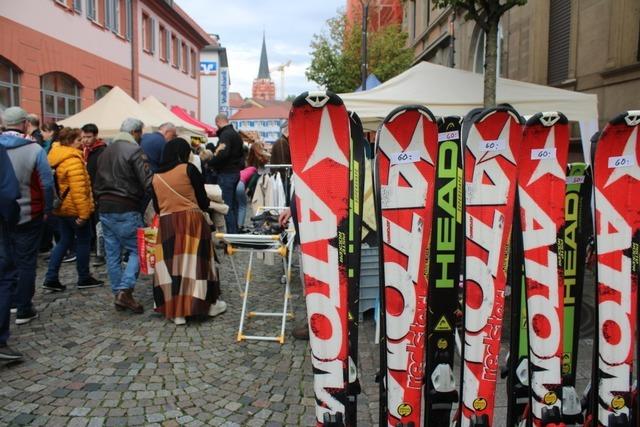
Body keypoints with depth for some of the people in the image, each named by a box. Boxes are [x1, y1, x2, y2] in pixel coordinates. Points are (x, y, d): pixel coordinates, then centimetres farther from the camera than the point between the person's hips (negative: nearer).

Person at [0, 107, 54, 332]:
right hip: (28, 215, -4)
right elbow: (47, 183, -14)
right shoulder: (34, 149, -14)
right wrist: (47, 209, 0)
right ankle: (23, 309, 17)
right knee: (26, 262, 8)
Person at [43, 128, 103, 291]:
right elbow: (78, 189, -26)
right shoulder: (73, 160, -20)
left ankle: (51, 278, 14)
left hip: (62, 208, 9)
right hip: (75, 208, -9)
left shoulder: (57, 157, 10)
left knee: (65, 241, 16)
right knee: (84, 241, 5)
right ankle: (84, 279, 16)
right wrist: (83, 213, -23)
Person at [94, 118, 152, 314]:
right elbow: (147, 182, -18)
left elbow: (97, 183, 21)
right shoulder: (134, 150, -9)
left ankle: (118, 292, 16)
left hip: (105, 208, 8)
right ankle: (125, 291, -12)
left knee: (113, 253, 10)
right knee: (137, 249, -1)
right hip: (126, 209, -8)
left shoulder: (105, 151, 17)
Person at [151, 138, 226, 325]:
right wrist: (205, 204, 21)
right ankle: (210, 303, 19)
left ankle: (176, 311, 10)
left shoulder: (156, 177, 8)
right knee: (195, 261, 7)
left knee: (171, 263, 6)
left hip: (167, 224, 3)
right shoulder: (189, 169, -3)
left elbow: (157, 207, 14)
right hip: (191, 221, -3)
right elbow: (203, 201, -1)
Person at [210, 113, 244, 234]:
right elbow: (241, 154, 23)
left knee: (227, 205, -6)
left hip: (226, 173, -10)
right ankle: (235, 231, 21)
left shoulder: (225, 134, -13)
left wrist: (210, 162, -15)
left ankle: (231, 233, -6)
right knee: (233, 204, 15)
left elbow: (223, 153, -27)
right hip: (236, 171, 10)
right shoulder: (235, 134, 18)